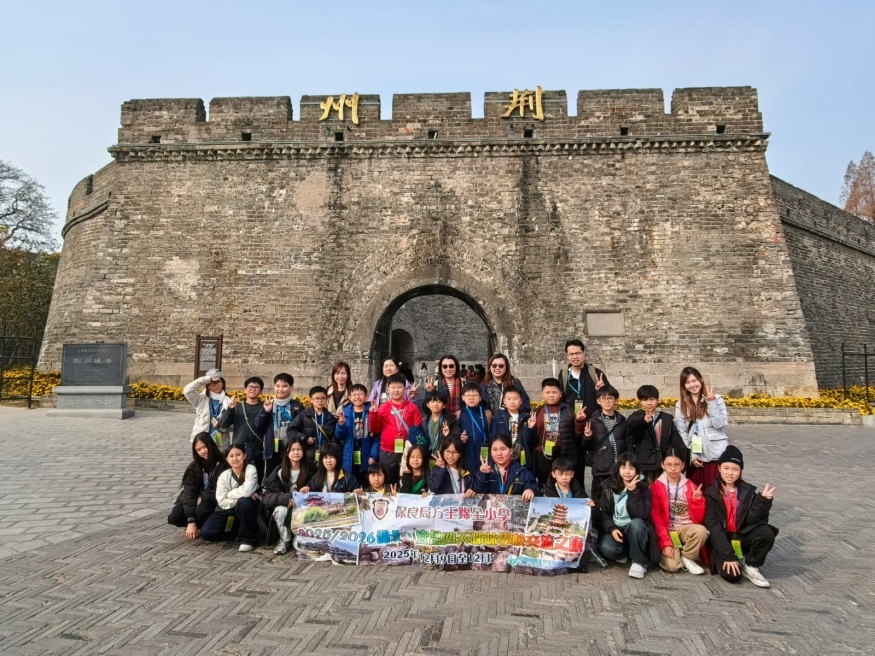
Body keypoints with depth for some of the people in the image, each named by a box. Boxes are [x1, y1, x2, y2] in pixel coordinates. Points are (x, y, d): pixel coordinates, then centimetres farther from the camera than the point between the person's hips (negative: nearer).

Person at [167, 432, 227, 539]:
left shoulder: (222, 465, -15)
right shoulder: (194, 467, -2)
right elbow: (189, 492, -12)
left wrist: (202, 498, -13)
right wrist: (191, 521, -23)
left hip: (214, 503, -4)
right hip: (196, 501, 5)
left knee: (201, 511, -35)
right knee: (175, 517, -21)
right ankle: (198, 525, 8)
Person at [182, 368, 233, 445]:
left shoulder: (227, 401, 2)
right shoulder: (201, 399, 2)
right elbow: (187, 391, -16)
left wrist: (221, 425, -19)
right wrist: (206, 379, -12)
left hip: (221, 444, 1)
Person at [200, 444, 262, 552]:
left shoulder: (250, 469, -16)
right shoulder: (224, 476, -7)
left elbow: (247, 491, -32)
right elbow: (222, 502, -13)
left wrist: (230, 494, -16)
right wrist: (240, 495, -22)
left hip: (247, 510, -3)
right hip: (229, 511, 3)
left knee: (244, 502, -37)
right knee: (206, 532, -16)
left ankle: (247, 538, -16)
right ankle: (239, 532, 6)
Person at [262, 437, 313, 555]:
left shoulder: (310, 470, -6)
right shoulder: (279, 471, -6)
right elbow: (267, 495, -11)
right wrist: (286, 498, -29)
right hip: (283, 505, 1)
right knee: (280, 511, -32)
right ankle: (284, 540, -8)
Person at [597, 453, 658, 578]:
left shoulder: (642, 487, -6)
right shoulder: (609, 488, 1)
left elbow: (642, 514, -20)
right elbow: (603, 513, 1)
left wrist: (633, 492, -27)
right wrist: (611, 529, -17)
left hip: (635, 530, -1)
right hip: (615, 529, 1)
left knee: (637, 523, -38)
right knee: (607, 548, -32)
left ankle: (639, 562, -18)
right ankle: (623, 553, 6)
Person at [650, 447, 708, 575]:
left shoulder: (690, 486, 4)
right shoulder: (656, 487, -3)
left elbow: (698, 518, 2)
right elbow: (656, 517, -7)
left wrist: (697, 499, -15)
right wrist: (665, 542, -17)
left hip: (686, 528, 3)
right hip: (667, 530, -3)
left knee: (701, 531, -33)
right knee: (672, 565, -27)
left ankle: (687, 558, -6)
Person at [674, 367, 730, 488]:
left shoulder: (716, 399, 1)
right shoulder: (681, 405, 6)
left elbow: (720, 424, -11)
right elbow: (681, 433, 4)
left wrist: (712, 403, -17)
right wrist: (691, 456, -2)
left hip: (716, 455, -2)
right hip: (695, 457, 2)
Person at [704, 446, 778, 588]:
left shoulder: (748, 491, 3)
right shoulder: (711, 493, -8)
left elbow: (751, 520, -8)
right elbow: (713, 526, -15)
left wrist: (763, 501, -21)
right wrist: (727, 555, -22)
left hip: (741, 537, 3)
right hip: (721, 540, -3)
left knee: (766, 532, -26)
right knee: (731, 575, -27)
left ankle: (750, 567, -5)